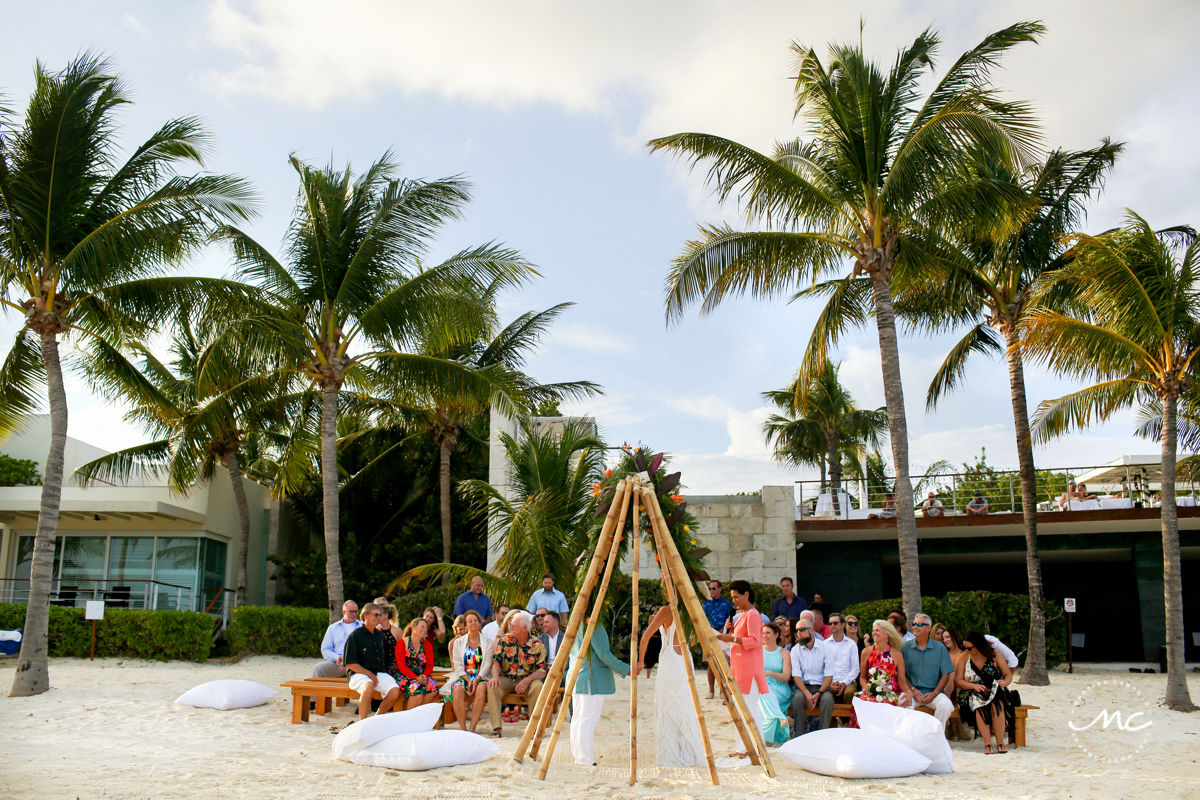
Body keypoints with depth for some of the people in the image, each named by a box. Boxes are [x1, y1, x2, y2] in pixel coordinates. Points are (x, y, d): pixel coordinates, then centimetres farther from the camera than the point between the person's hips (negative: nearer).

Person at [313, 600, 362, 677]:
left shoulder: (362, 627, 17)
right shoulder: (333, 628, 24)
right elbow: (325, 649, 16)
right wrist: (337, 658, -6)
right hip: (337, 662, 2)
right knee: (318, 668, -25)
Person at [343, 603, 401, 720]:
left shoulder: (380, 635, 16)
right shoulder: (355, 635, -3)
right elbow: (350, 663, -8)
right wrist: (369, 674, -14)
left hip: (379, 673, 5)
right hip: (359, 674, -5)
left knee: (395, 691, -22)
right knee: (369, 686, -39)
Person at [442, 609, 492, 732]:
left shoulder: (487, 642, 11)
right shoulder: (458, 642, 13)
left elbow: (487, 664, 1)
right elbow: (457, 665, 4)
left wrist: (477, 679, -15)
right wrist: (468, 680, -12)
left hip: (480, 677, 0)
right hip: (463, 676, 1)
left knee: (481, 689, -35)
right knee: (457, 690, -33)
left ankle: (472, 727, -30)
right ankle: (462, 728, -27)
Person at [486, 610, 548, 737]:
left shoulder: (537, 645, -5)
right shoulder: (505, 640, -1)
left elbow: (542, 670, -8)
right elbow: (496, 661, -4)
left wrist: (528, 680, -26)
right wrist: (495, 676, -25)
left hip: (527, 680, -1)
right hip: (506, 678, 1)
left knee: (537, 686, -33)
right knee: (492, 686, -29)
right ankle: (496, 728, -27)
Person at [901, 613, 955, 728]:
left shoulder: (940, 648, 7)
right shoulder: (905, 647, 8)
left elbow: (946, 675, 5)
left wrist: (934, 694, -8)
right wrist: (912, 690, -10)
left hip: (934, 692, 1)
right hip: (912, 691, 0)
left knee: (946, 706, -30)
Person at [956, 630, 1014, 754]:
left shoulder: (993, 654, 4)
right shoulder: (964, 657, 5)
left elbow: (1008, 674, 5)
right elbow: (958, 680, 0)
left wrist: (1005, 682, -18)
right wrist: (975, 686, -17)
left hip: (995, 692, 0)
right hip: (972, 693, 0)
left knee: (996, 704, -36)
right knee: (979, 703, -36)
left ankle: (1000, 743, -31)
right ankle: (987, 744, -36)